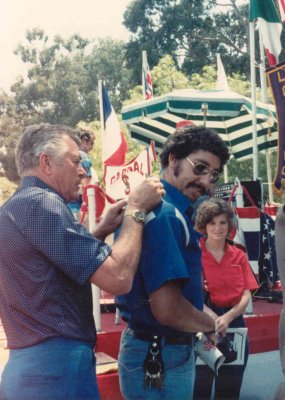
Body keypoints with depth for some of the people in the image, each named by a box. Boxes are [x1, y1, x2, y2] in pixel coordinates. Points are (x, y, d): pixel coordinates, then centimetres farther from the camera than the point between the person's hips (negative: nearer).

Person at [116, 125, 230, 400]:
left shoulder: (163, 208, 8)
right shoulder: (164, 214, -23)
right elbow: (167, 309, -29)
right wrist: (211, 325, -12)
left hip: (159, 349, 10)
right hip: (160, 357, -10)